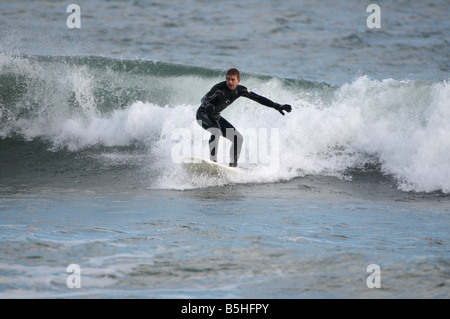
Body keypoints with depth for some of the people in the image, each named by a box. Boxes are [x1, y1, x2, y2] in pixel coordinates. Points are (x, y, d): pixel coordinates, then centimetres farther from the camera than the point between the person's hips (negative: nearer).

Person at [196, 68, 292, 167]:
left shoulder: (240, 90, -6)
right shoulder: (219, 88, -25)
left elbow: (258, 98, -1)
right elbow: (205, 98, -38)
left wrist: (277, 106, -6)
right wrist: (208, 106, -63)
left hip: (215, 117, 7)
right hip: (203, 114, -7)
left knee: (238, 138, 1)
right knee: (216, 131, -35)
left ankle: (233, 165, 6)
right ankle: (213, 161, -36)